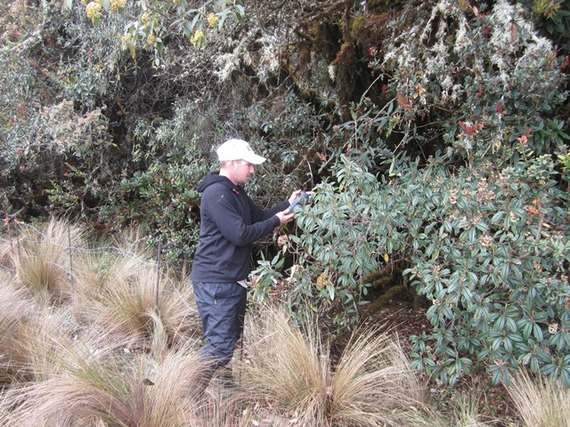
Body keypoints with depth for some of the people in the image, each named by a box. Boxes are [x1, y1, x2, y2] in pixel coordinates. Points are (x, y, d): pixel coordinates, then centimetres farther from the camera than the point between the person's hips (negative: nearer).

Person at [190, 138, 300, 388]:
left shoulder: (236, 192, 15)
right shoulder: (216, 194, -18)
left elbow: (259, 216, 21)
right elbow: (240, 235, -23)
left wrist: (288, 204, 8)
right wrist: (276, 221, -12)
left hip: (233, 279, 10)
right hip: (215, 282, -10)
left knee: (231, 337, 18)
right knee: (220, 343, -9)